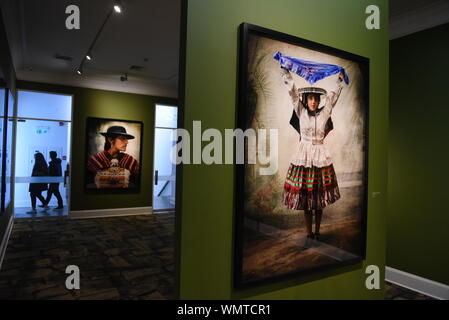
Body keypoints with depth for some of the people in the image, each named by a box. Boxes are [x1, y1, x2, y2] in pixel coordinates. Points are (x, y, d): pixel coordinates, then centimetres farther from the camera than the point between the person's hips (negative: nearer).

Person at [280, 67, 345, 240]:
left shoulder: (324, 113, 3)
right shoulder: (301, 112, 0)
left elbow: (334, 94, 7)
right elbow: (292, 90, -3)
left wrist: (340, 77, 6)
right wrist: (284, 69, -4)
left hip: (320, 157, 1)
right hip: (303, 157, -1)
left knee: (320, 199, 7)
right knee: (304, 197, 3)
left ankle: (317, 231, 21)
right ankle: (309, 232, 16)